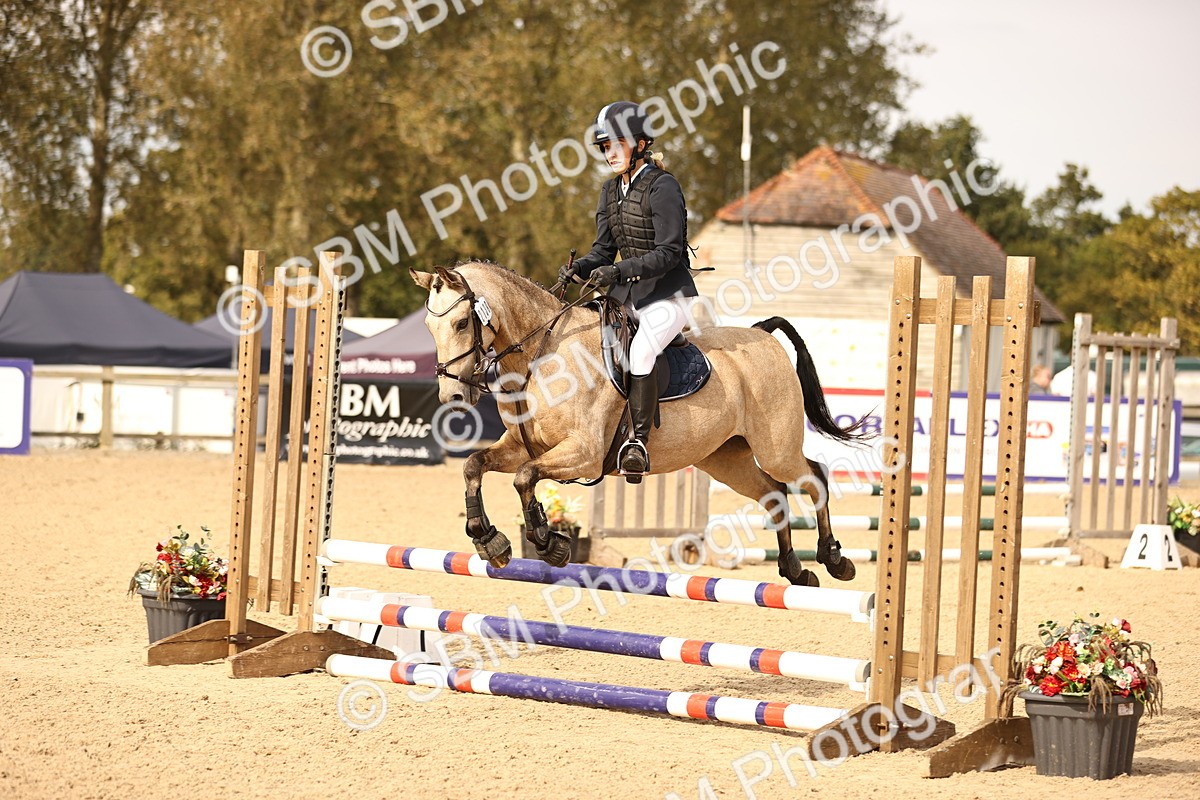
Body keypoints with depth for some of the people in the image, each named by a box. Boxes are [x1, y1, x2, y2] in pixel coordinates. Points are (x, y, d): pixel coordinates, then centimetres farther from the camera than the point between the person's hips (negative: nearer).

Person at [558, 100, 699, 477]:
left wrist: (619, 271, -29)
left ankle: (639, 443, -31)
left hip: (667, 295, -9)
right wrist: (579, 268, -10)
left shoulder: (662, 187, -14)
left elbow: (668, 253, -19)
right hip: (626, 296, 9)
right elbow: (604, 249, 11)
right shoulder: (612, 190, 10)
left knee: (641, 349, -32)